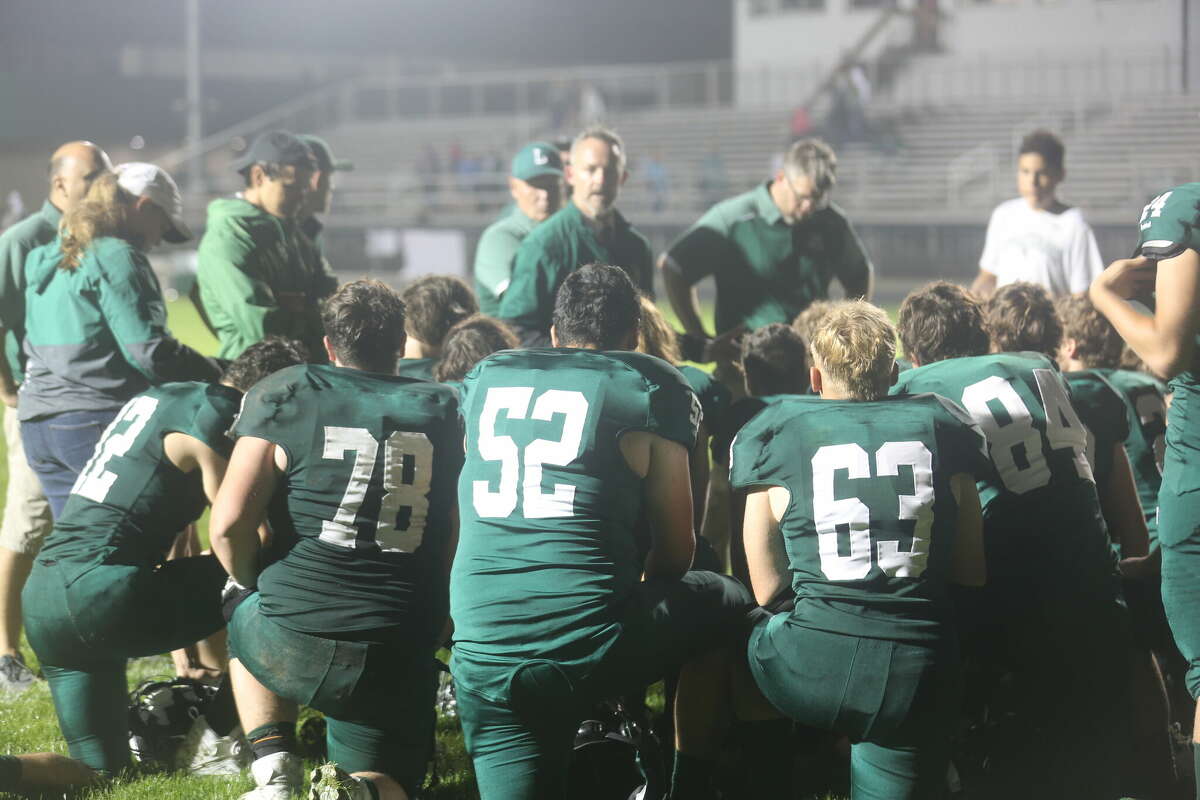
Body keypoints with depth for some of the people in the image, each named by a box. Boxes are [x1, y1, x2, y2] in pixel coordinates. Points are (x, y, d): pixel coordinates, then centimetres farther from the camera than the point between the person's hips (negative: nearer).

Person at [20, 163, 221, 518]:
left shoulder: (46, 259, 17)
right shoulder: (116, 258, -10)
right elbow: (150, 352, -16)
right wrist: (217, 375, -4)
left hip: (37, 423, 8)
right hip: (99, 419, -8)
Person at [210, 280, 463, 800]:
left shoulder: (282, 397, 2)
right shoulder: (443, 413, 8)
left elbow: (229, 525, -4)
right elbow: (458, 539, 3)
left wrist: (251, 585, 15)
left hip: (295, 641, -1)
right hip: (400, 655, 1)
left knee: (244, 620, 34)